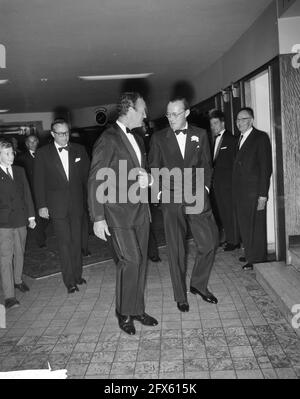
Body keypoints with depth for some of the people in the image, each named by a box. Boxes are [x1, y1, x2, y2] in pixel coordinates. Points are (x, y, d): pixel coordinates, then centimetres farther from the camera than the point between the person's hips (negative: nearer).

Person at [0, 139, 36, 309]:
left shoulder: (20, 171, 11)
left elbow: (27, 194, 12)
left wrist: (31, 216, 9)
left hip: (21, 221, 5)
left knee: (20, 254, 15)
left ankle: (18, 280, 37)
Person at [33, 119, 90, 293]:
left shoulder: (79, 150, 4)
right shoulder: (43, 153, -2)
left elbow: (87, 175, 6)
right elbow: (39, 181, 0)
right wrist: (41, 205, -4)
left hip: (77, 204, 2)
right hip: (57, 205, -2)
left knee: (77, 241, 11)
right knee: (65, 243, -1)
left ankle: (77, 275, 27)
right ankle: (70, 281, 8)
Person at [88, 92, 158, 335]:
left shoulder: (137, 139, 16)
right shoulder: (108, 139, -10)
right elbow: (96, 180, -13)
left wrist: (147, 179, -1)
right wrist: (98, 218, -16)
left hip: (140, 210, 8)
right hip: (119, 212, -8)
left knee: (140, 261, 11)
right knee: (130, 261, -8)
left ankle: (137, 309, 25)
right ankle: (124, 313, 11)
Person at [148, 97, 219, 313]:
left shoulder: (200, 135, 8)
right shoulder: (159, 138, 5)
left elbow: (206, 164, 12)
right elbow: (154, 168, 7)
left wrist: (205, 187, 1)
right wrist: (160, 191, -3)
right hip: (171, 198, -1)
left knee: (209, 242, 1)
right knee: (176, 250, 4)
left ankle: (198, 284, 24)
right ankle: (180, 296, 19)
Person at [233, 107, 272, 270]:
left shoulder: (261, 137, -7)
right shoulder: (240, 139, 16)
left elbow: (266, 168, -12)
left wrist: (263, 195, -17)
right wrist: (235, 190, 7)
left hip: (253, 192, -7)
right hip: (239, 192, 7)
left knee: (255, 226, 2)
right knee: (243, 225, 13)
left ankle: (257, 259, 16)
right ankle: (250, 254, 28)